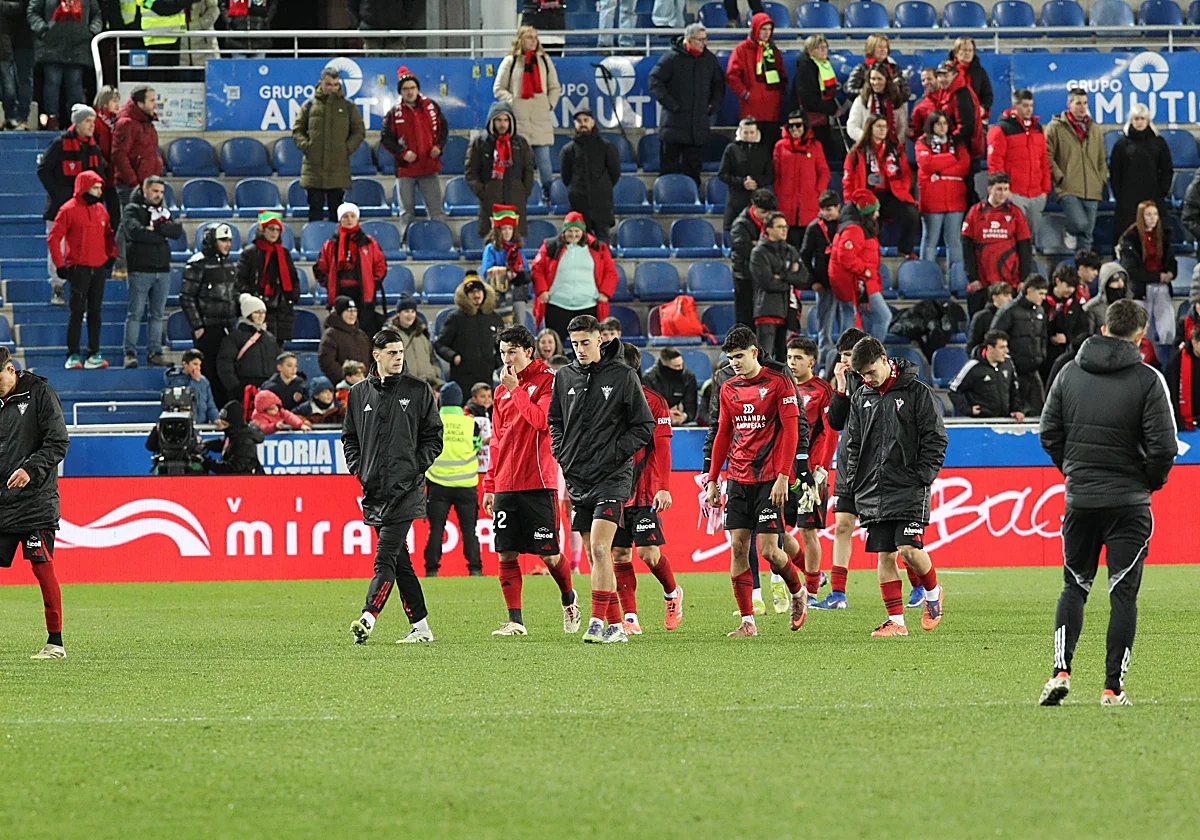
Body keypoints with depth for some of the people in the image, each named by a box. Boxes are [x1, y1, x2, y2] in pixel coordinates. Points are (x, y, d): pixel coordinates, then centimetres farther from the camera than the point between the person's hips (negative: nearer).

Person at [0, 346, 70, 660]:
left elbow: (58, 443, -9)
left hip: (36, 501, -6)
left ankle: (56, 642, -1)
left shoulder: (40, 394, -4)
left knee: (43, 567, -7)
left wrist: (31, 470, -21)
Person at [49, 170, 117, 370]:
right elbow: (53, 238, -9)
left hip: (99, 269, 6)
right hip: (79, 269, -6)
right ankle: (73, 355, -3)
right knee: (78, 312, -6)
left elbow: (108, 234, 24)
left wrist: (111, 255, 10)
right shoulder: (69, 210, -8)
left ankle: (94, 354, 11)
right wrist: (60, 264, -12)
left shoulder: (100, 209, 11)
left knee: (95, 312, 7)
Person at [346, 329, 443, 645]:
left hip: (405, 489, -5)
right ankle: (421, 626, 13)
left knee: (386, 557, -15)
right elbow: (349, 438, 19)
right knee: (400, 561, 8)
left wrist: (416, 467, -6)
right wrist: (358, 468, 4)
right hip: (373, 489, 5)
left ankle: (368, 619, -26)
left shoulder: (418, 391, 3)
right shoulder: (359, 393, 12)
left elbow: (433, 437, 5)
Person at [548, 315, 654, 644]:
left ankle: (597, 622, -18)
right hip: (577, 477, 5)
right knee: (595, 554, 7)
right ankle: (615, 625, 13)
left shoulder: (623, 376, -4)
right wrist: (561, 453, 7)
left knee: (599, 548, -17)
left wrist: (614, 453, -12)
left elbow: (644, 426, -2)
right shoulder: (565, 377, 9)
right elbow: (554, 419, 23)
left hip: (612, 477, -5)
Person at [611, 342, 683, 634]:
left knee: (648, 552, -8)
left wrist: (663, 488, -13)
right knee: (619, 553, 1)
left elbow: (662, 447, -6)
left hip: (644, 492, -4)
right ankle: (629, 619, 4)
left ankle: (672, 593, 20)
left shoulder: (652, 401, -4)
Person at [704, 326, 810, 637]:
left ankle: (799, 591, 20)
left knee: (768, 549, -9)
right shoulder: (729, 389, 11)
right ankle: (747, 621, 1)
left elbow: (791, 430, -9)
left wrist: (783, 477, -16)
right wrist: (712, 480, 14)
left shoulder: (778, 381, -6)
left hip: (769, 478, -5)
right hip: (738, 478, 5)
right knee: (738, 547, -2)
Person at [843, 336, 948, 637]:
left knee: (909, 549, -14)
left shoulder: (916, 391, -3)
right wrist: (855, 484, 8)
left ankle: (933, 592, 15)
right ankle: (896, 621, 7)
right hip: (873, 493, 5)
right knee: (884, 555, 2)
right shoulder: (861, 398, 11)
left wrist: (923, 477, -10)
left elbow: (935, 438, -3)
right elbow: (853, 445, 17)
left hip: (908, 489, -5)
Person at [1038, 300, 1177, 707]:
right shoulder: (1147, 380, -9)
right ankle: (1113, 687, -2)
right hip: (1129, 501, -3)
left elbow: (1049, 434, 5)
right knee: (1123, 593, 2)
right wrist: (1151, 482, 5)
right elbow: (1163, 446, -13)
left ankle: (1061, 670, -2)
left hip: (1080, 500, 3)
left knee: (1074, 586, 14)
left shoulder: (1070, 373, 2)